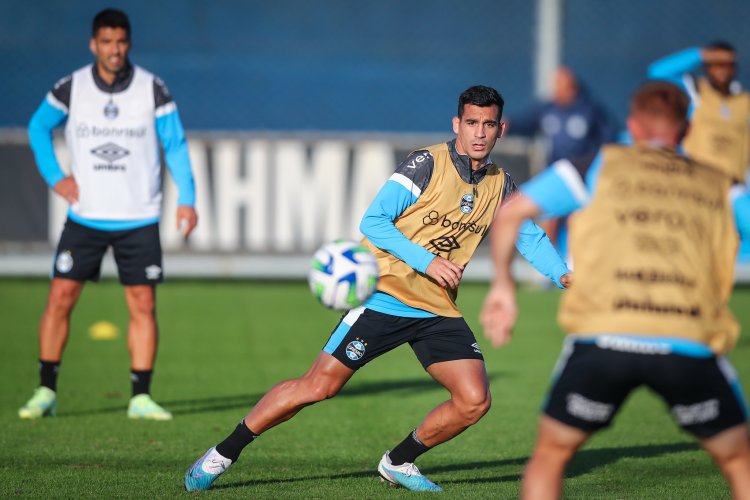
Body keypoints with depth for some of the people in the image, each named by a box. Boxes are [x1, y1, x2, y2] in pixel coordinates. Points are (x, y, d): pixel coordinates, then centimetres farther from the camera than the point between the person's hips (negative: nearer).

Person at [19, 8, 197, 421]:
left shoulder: (153, 90, -5)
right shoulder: (71, 88, -3)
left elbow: (175, 144, 3)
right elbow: (38, 128, 13)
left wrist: (186, 199, -7)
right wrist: (54, 177, 2)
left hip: (138, 218, 0)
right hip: (85, 216, 0)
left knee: (142, 305, -2)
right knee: (60, 298, -5)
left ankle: (141, 398, 5)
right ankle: (46, 392, 5)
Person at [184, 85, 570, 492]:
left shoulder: (500, 186, 7)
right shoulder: (427, 164, -10)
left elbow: (530, 237, 15)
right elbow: (372, 222, -14)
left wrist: (562, 274, -4)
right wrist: (427, 262, -23)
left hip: (438, 311, 6)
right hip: (386, 296, -5)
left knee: (474, 401, -9)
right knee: (318, 386, -10)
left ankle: (399, 463, 14)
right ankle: (222, 454, 4)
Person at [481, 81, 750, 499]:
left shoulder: (599, 166, 18)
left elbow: (510, 213, 15)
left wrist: (503, 283, 26)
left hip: (600, 339, 0)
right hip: (691, 346, 0)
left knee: (550, 457, 20)